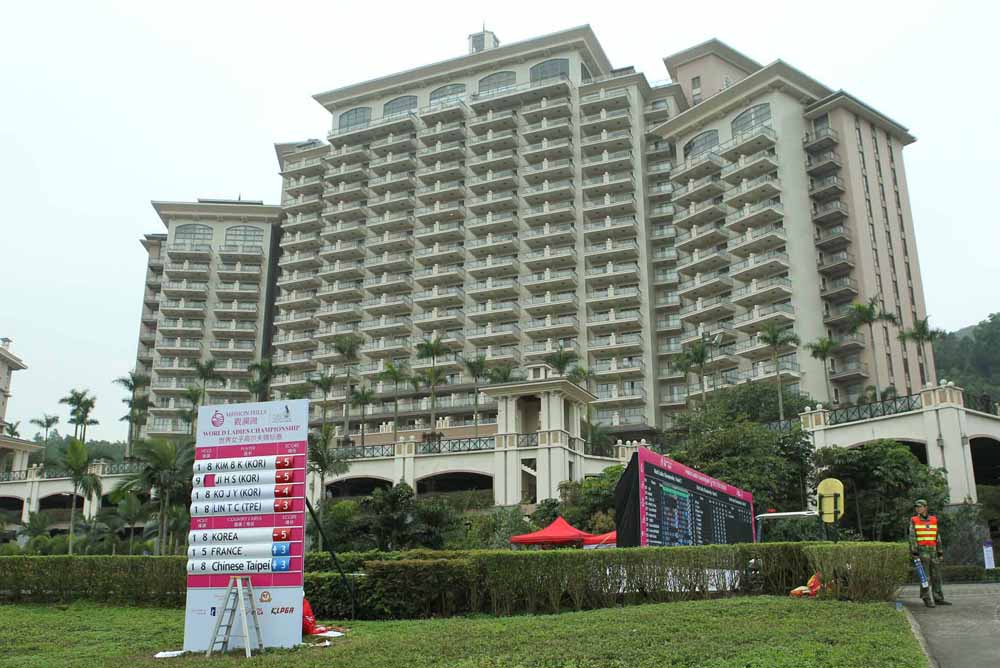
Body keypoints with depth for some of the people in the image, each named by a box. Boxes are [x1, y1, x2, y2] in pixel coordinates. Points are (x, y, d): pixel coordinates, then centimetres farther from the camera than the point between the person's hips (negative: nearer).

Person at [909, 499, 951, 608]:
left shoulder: (934, 520, 9)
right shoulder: (914, 520, -2)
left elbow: (937, 537, 13)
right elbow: (912, 537, -6)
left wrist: (940, 552, 9)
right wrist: (914, 552, -14)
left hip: (933, 551, 4)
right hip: (921, 551, -4)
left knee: (936, 576, 7)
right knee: (925, 576, -5)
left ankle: (938, 598, 15)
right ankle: (927, 599, -1)